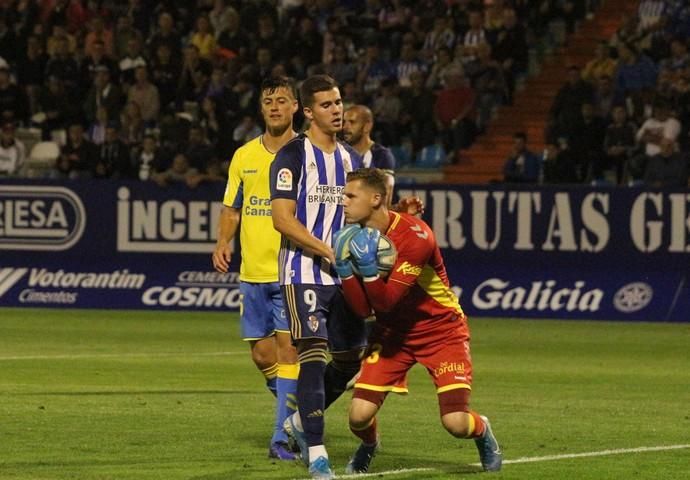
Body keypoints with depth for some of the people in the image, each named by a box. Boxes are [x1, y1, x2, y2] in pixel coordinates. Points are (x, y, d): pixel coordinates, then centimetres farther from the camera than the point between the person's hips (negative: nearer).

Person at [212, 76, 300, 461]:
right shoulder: (244, 156, 11)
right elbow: (232, 208, 17)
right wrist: (224, 242, 1)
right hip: (253, 271, 5)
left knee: (288, 347, -12)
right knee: (262, 354, 6)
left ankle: (284, 437, -10)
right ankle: (295, 409, 29)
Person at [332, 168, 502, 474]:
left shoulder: (415, 236, -26)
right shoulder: (357, 238, -7)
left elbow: (386, 301, -28)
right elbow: (362, 309, -11)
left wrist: (368, 267, -41)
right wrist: (344, 268, -23)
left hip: (440, 330, -4)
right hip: (392, 331, 4)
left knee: (456, 423, -17)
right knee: (359, 415, -14)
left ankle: (482, 430, 22)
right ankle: (368, 446, 24)